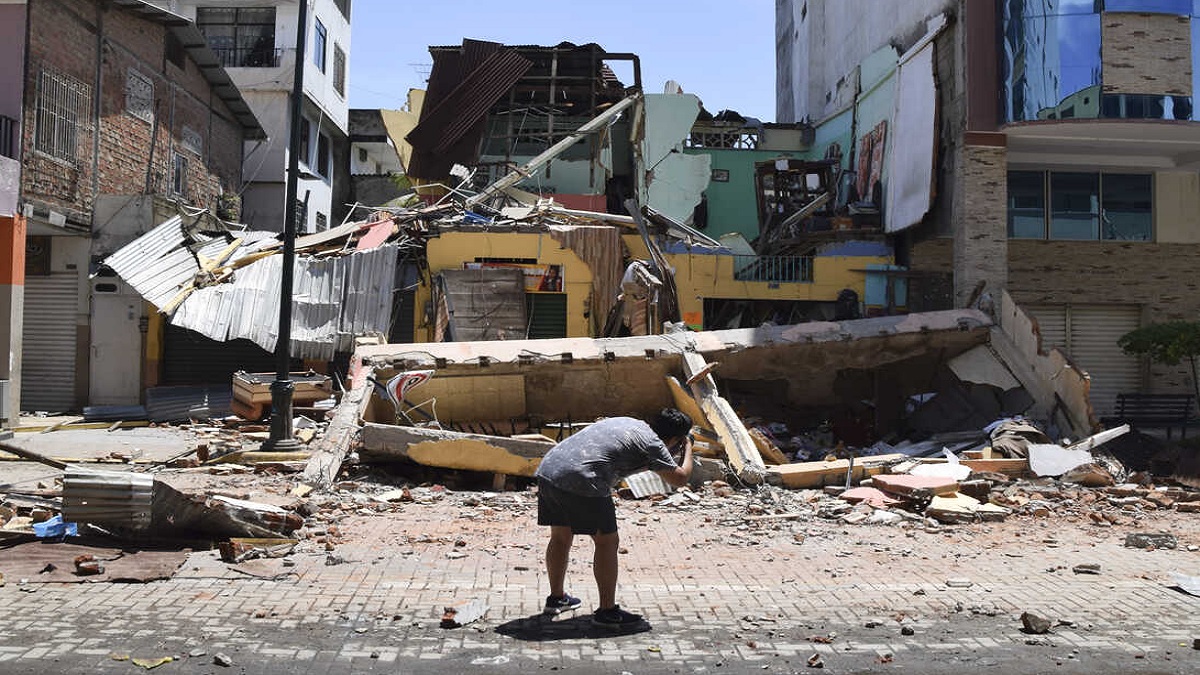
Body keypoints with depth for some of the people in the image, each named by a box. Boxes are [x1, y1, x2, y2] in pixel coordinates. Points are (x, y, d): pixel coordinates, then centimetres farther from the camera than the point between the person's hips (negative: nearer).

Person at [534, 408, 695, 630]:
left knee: (561, 537, 22)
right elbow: (680, 478, 4)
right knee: (606, 542, 4)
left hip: (548, 468, 9)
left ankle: (556, 598, 36)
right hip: (580, 480, -9)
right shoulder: (652, 443, 1)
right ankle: (607, 611, 9)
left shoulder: (628, 423, 25)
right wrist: (688, 449, 20)